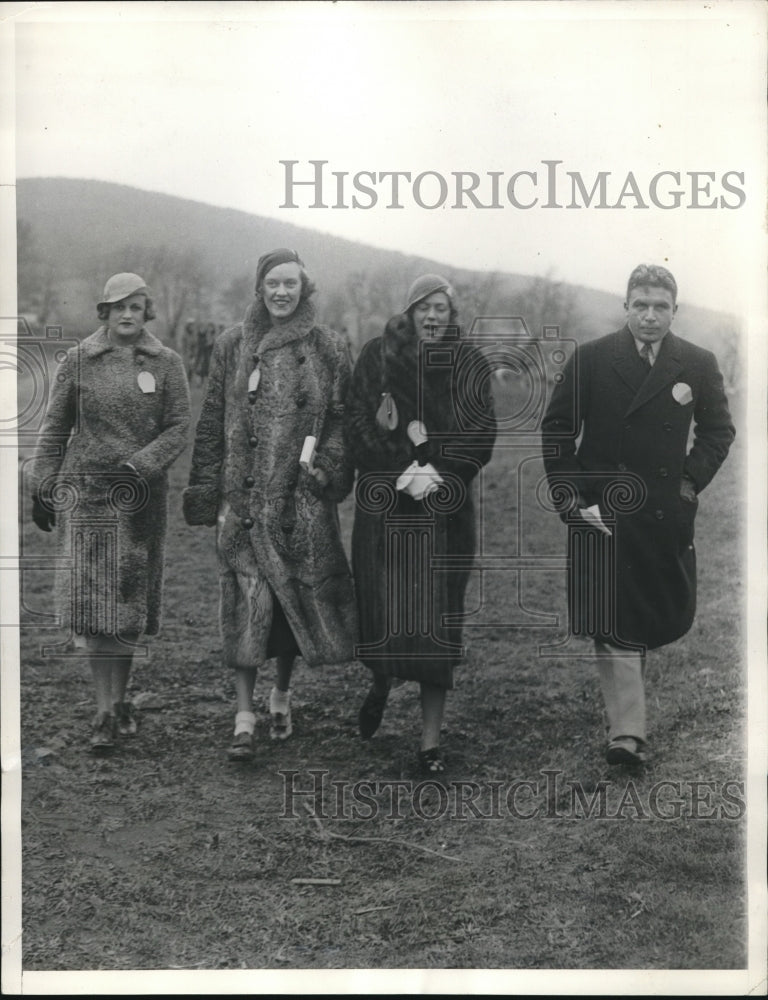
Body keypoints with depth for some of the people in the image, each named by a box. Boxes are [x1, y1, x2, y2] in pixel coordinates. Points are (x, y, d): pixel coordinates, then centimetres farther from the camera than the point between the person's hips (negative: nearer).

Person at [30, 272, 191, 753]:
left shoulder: (167, 364, 4)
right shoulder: (78, 361, 4)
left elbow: (179, 429, 0)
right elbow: (55, 428, 9)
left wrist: (140, 465, -14)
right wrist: (42, 487, 6)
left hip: (142, 496, 1)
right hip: (84, 491, -1)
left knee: (131, 603, 8)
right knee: (94, 600, -8)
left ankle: (120, 699, 23)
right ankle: (106, 712, -4)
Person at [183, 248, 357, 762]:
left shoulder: (329, 348, 7)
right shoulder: (233, 346, 8)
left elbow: (344, 419, 7)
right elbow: (212, 424, 8)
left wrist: (327, 470, -8)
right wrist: (209, 495, 3)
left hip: (303, 499, 0)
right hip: (245, 497, 0)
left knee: (300, 593, 5)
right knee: (247, 601, -5)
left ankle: (282, 692, 28)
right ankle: (244, 717, -1)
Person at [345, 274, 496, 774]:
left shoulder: (471, 364, 7)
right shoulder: (377, 358, 7)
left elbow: (481, 435, -2)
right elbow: (357, 424, 0)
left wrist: (437, 473, -15)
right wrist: (403, 469, -13)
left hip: (444, 509, 0)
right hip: (384, 505, 0)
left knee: (437, 616, -3)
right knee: (382, 606, -3)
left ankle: (432, 740, 4)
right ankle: (382, 680, 33)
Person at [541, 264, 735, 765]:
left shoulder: (699, 364, 3)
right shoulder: (591, 359, -3)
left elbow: (718, 430, 14)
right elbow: (557, 430, 0)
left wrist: (691, 481, 0)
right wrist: (571, 498, -7)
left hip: (666, 515, 3)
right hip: (602, 511, -2)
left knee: (669, 617, 11)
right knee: (613, 625, -6)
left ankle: (629, 680, 42)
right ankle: (628, 733, -2)